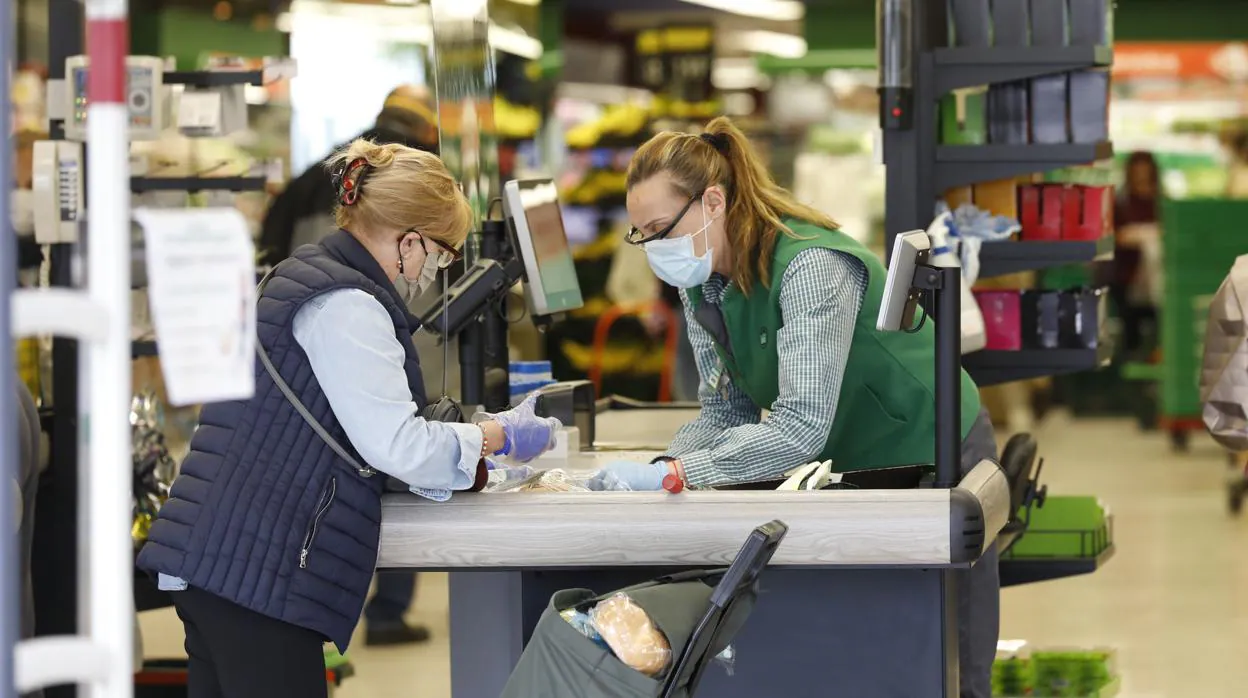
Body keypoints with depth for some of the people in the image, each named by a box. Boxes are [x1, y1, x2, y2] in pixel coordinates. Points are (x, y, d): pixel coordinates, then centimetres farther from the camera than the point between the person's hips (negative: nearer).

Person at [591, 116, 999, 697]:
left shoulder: (812, 268, -30)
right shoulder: (701, 283, -4)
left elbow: (800, 428, -36)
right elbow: (726, 411, 0)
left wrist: (670, 475, -39)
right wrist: (659, 468, -20)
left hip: (931, 456, -8)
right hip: (847, 469, 8)